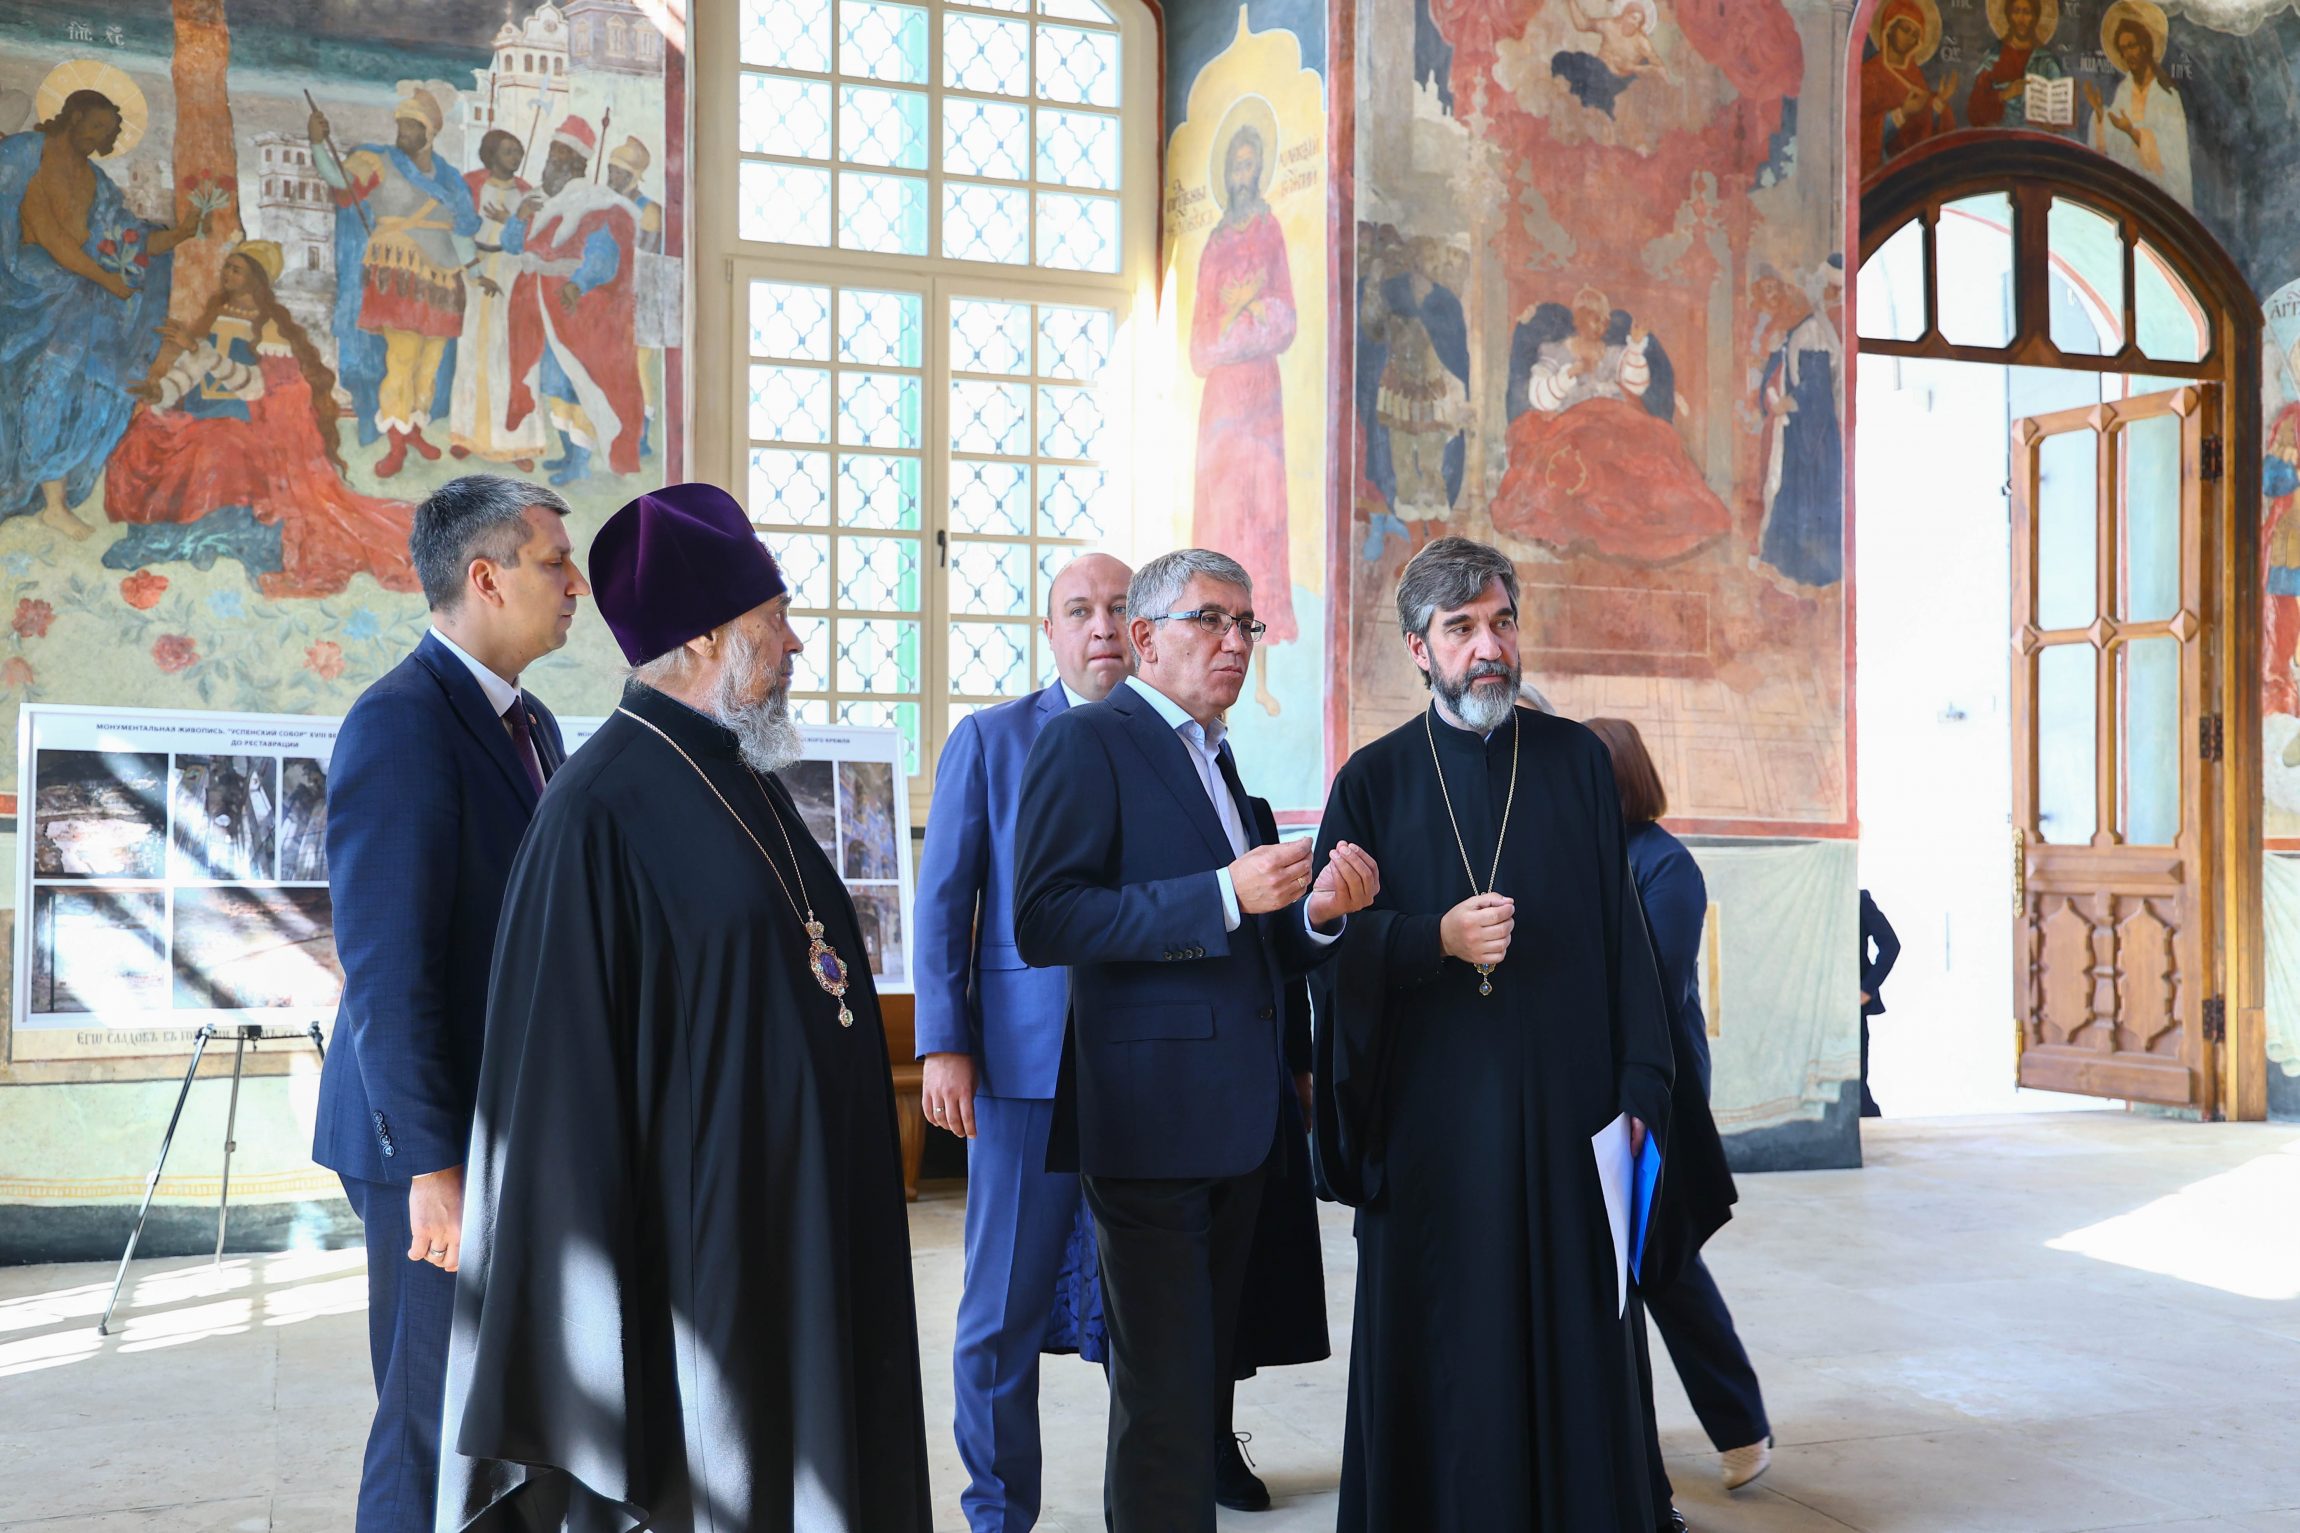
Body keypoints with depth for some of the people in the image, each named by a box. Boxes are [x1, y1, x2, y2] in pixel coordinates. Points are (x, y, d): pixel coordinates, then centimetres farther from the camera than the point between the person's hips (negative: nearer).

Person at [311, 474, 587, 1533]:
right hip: (444, 1140, -9)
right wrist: (435, 1169, -23)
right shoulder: (401, 723, -15)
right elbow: (384, 970, -21)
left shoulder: (529, 724, 13)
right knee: (437, 1440, 0)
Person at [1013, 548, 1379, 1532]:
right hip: (1152, 1114, -8)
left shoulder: (1214, 760, 19)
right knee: (1164, 1388, -4)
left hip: (1234, 1119, 8)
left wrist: (1315, 913, 0)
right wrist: (1224, 895, -22)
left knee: (1205, 1370, 15)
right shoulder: (1085, 742, -7)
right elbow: (1042, 922, -20)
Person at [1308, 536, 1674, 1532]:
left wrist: (1638, 1086, -4)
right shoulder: (1374, 780, 5)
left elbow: (1623, 933, 4)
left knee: (1569, 1338, 4)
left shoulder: (1576, 761, 6)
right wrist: (1437, 937, -15)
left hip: (1562, 1109, 1)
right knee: (1439, 1346, 3)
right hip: (1429, 1112, 0)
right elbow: (1332, 945, 2)